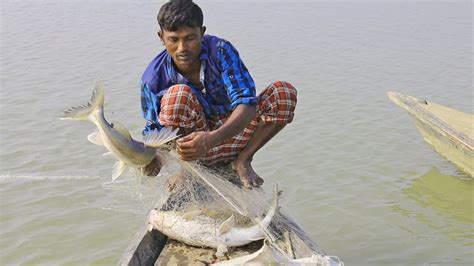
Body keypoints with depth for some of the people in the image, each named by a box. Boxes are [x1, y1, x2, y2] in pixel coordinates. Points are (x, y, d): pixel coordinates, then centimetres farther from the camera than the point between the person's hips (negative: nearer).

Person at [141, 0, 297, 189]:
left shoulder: (220, 51, -21)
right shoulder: (153, 78, -18)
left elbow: (246, 103, -29)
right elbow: (153, 129, -6)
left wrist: (211, 139, -47)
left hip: (228, 135, 2)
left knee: (284, 93, -21)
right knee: (179, 95, -34)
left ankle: (242, 160, -6)